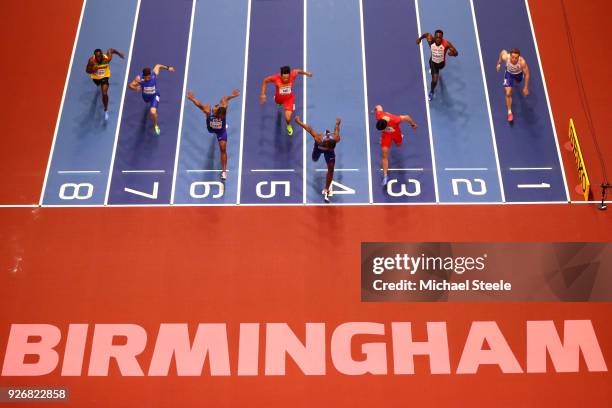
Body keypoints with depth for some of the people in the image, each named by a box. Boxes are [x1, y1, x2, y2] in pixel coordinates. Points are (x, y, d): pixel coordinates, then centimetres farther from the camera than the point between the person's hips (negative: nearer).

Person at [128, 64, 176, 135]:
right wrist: (136, 88, -45)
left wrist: (167, 68, -5)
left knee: (153, 112, -20)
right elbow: (130, 85, -23)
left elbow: (158, 65, -14)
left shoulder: (154, 73, -34)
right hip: (145, 96, 3)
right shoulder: (139, 78, -35)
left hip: (154, 95, -3)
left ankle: (155, 125, 12)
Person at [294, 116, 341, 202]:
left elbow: (337, 129, -19)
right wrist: (299, 122, -14)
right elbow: (310, 129, -31)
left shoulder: (336, 138, -43)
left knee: (331, 169, -3)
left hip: (329, 149, 1)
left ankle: (326, 190, 12)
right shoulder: (319, 139, -47)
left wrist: (337, 123, 6)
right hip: (319, 146, -1)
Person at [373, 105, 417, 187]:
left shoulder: (395, 120, -46)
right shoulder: (379, 116, -38)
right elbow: (378, 107, -15)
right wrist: (375, 109, 10)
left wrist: (413, 125, -8)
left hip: (395, 133, -1)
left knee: (398, 144, 31)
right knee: (385, 154, -6)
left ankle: (400, 137, 70)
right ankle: (385, 176, 2)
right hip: (386, 135, 1)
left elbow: (407, 117, -27)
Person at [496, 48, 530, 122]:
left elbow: (527, 74, -30)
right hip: (509, 73, -1)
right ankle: (509, 112, 8)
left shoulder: (522, 62, -44)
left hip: (518, 73, 1)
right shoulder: (506, 57, -41)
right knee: (508, 93, -10)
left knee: (517, 82, 37)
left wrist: (526, 88, -25)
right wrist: (499, 63, 0)